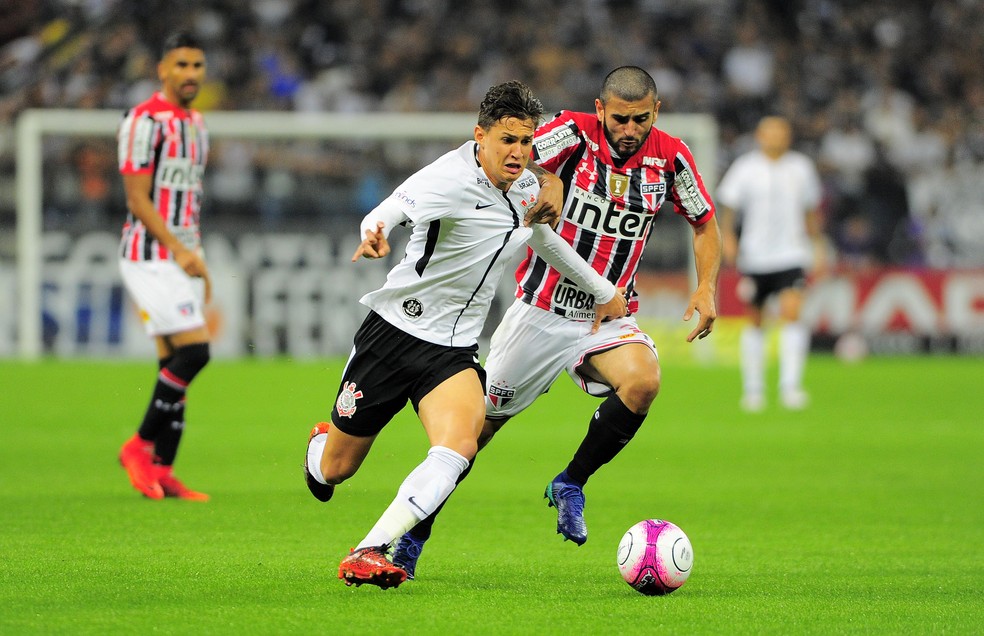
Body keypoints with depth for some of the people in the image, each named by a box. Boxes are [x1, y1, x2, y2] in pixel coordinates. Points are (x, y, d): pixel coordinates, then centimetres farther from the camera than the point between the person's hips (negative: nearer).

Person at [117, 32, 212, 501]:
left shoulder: (195, 124, 16)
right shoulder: (145, 122, -11)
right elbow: (138, 199, -15)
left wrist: (197, 260, 20)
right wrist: (178, 249, -23)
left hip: (182, 259, 8)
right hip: (149, 256, -8)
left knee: (174, 364, 4)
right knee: (194, 351, -17)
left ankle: (161, 472, 5)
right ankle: (140, 446, -5)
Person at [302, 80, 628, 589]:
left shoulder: (525, 186, 2)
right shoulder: (449, 179, -21)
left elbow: (543, 239, 25)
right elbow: (387, 213, -38)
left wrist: (604, 291, 34)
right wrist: (373, 236, -62)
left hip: (455, 349, 5)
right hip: (394, 332, -5)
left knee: (459, 447, -26)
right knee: (336, 470, 8)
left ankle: (370, 554, -27)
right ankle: (322, 445, 48)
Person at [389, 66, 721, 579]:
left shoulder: (670, 157, -4)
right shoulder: (574, 133, -13)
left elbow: (705, 222, 12)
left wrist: (706, 287, -2)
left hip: (610, 316, 2)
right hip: (542, 309, -2)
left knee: (643, 381, -29)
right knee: (481, 423, 2)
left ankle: (570, 484, -7)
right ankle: (412, 536, 21)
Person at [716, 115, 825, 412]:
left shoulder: (801, 167, 5)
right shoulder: (745, 168, -2)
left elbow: (811, 210, 16)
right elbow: (729, 205, 0)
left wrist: (817, 246, 17)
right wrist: (729, 237, -16)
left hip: (791, 255, 1)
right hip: (754, 256, 0)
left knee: (792, 313, -17)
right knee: (754, 320, 8)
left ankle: (790, 385, -18)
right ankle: (752, 388, 21)